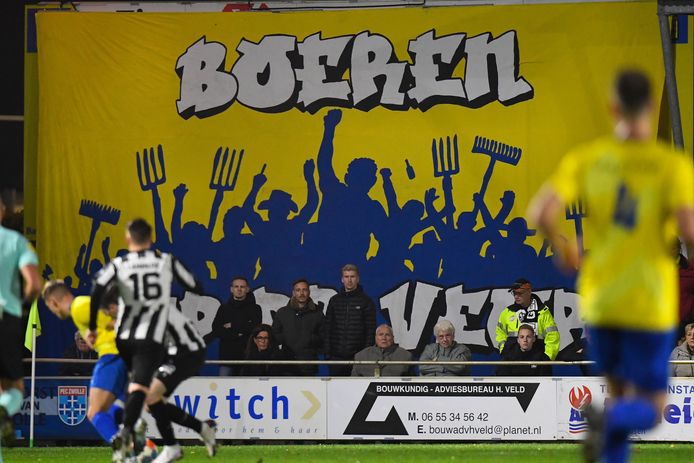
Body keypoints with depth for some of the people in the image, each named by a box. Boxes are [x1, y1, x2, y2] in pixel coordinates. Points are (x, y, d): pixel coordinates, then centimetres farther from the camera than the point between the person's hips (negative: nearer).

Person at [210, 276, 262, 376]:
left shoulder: (254, 308, 8)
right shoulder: (224, 308, 14)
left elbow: (255, 328, -8)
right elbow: (216, 330, 2)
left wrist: (233, 326, -3)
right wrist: (236, 334, -10)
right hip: (227, 355, 2)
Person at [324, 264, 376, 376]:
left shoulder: (366, 301, 2)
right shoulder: (334, 300, 11)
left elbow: (371, 329, 0)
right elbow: (328, 328, 11)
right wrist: (328, 352, 3)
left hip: (358, 354, -3)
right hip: (337, 356, 3)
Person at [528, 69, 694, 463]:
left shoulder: (586, 159, -2)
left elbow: (541, 213, -13)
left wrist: (561, 248, 8)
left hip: (600, 300, 3)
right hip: (650, 306, -3)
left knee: (621, 394, 21)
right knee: (650, 411, 4)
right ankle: (609, 421, -30)